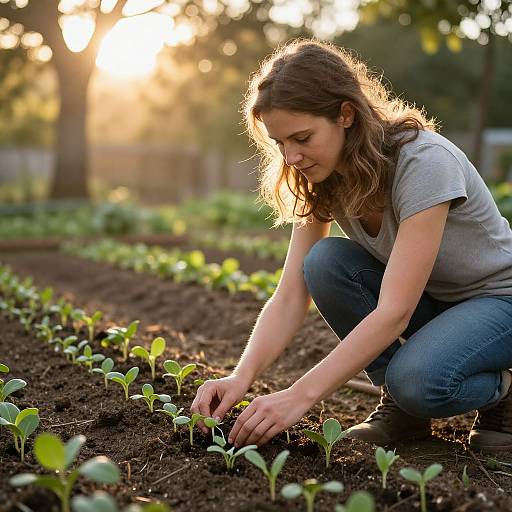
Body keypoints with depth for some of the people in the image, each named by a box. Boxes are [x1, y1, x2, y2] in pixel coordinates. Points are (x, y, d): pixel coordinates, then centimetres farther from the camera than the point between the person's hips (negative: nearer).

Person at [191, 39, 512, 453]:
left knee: (417, 381, -36)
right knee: (323, 261, -22)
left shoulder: (424, 162, -31)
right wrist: (241, 378, -31)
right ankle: (400, 405, -5)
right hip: (425, 300, 6)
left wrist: (300, 395, -40)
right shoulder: (322, 177, -10)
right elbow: (290, 298, -15)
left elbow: (394, 311, -36)